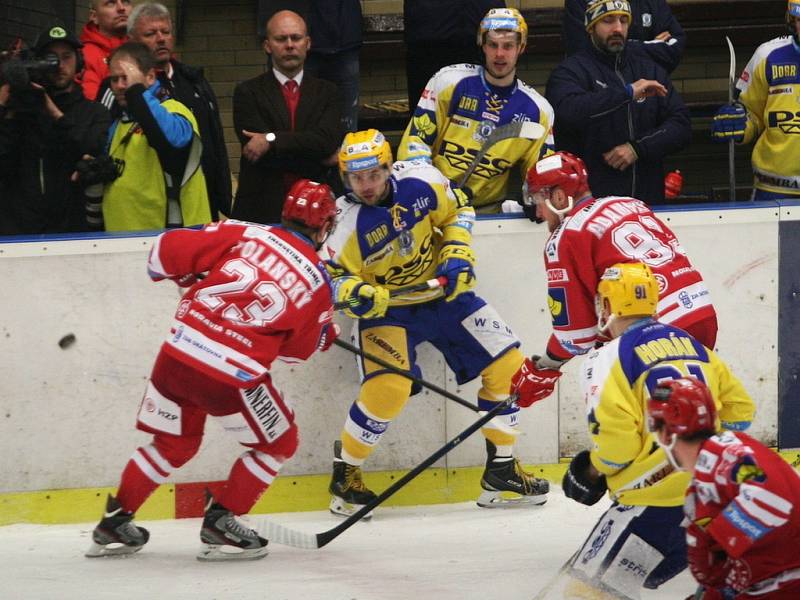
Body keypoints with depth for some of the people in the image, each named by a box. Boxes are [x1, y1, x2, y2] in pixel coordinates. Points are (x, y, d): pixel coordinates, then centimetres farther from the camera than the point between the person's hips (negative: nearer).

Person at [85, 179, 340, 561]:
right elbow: (298, 350, 12)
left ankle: (114, 523, 28)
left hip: (178, 352, 4)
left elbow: (168, 250, 3)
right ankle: (220, 524, 14)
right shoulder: (319, 282, 3)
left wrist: (186, 277, 24)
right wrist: (327, 335, 31)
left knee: (174, 443, 26)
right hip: (233, 374, -4)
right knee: (278, 444, 19)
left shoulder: (244, 234, 5)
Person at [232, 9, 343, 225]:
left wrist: (272, 140, -14)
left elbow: (328, 140, -6)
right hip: (262, 210, -2)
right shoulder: (248, 93, 3)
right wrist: (321, 159, -6)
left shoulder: (326, 92, 11)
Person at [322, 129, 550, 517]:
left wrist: (457, 255, -9)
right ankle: (344, 473, -3)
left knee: (507, 363, -1)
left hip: (442, 293, 4)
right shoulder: (346, 223, -23)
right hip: (387, 309, -4)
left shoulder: (420, 181, -15)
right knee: (388, 388, -26)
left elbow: (456, 211, 4)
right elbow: (333, 275, -16)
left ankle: (500, 470, 13)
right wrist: (355, 293, -37)